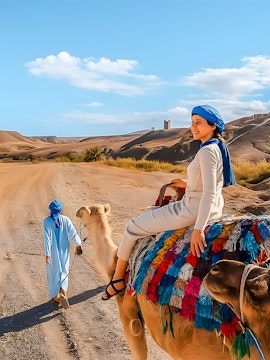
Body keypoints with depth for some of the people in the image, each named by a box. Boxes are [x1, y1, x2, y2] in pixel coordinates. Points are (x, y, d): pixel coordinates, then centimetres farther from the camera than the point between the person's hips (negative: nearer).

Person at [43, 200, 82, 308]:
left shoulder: (47, 221, -12)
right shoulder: (65, 220, -6)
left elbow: (47, 238, -16)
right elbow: (73, 232, -16)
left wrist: (47, 254, -15)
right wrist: (78, 244, -20)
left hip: (52, 251, -1)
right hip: (64, 250, 1)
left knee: (53, 272, 15)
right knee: (63, 271, 16)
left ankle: (55, 296, 24)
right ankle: (63, 292, -6)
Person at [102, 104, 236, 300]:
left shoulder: (207, 151, -22)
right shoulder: (219, 147, 6)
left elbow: (209, 193, -28)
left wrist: (198, 229, -30)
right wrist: (188, 184, 22)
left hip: (193, 211, -10)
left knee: (134, 226, 4)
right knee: (154, 215, 35)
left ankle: (117, 279, 17)